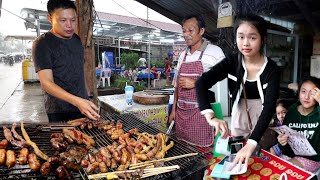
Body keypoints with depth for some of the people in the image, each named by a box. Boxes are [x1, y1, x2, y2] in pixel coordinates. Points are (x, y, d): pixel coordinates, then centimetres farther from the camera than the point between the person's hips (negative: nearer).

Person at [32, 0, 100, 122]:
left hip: (83, 105, 6)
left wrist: (84, 102, 12)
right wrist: (77, 101, -35)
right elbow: (46, 83, -21)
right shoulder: (42, 44, -13)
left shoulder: (76, 39, 6)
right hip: (59, 112, -6)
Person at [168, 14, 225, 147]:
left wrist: (195, 83, -17)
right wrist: (173, 110, 14)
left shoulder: (214, 52, -6)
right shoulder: (183, 55, 12)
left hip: (201, 113, -5)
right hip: (180, 113, 6)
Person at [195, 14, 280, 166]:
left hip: (262, 115, -1)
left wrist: (252, 143, -45)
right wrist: (211, 117, -46)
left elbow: (270, 105, -31)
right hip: (239, 112, 2)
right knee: (234, 151, 16)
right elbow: (202, 83, -28)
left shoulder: (271, 69, -20)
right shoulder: (232, 62, -16)